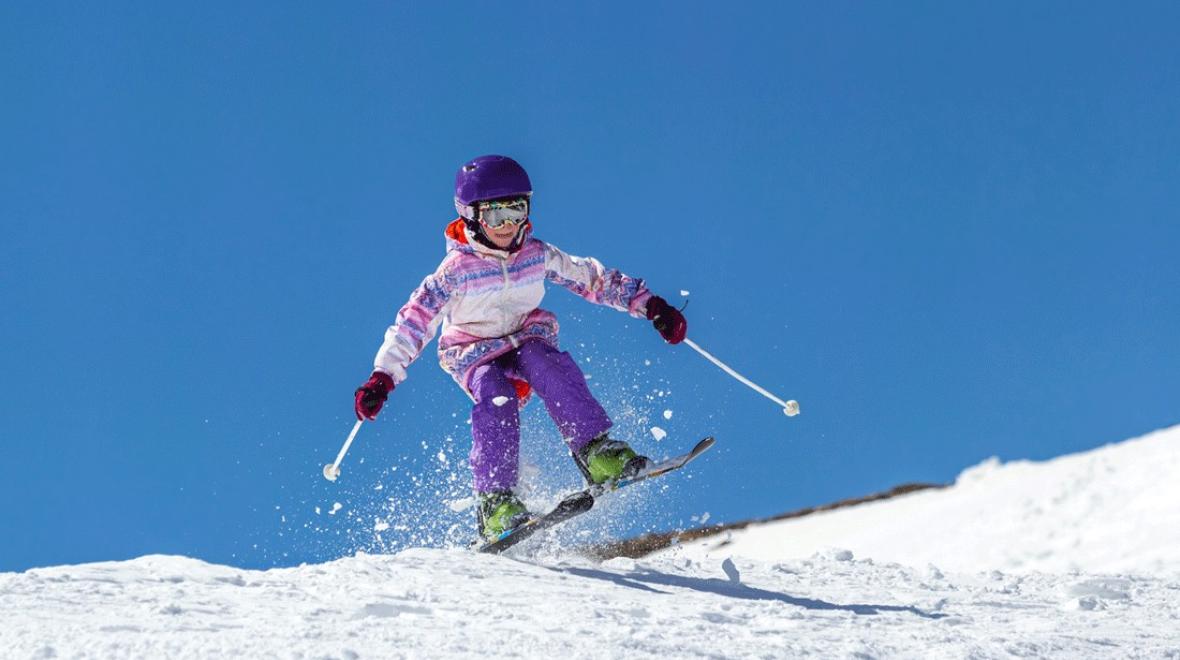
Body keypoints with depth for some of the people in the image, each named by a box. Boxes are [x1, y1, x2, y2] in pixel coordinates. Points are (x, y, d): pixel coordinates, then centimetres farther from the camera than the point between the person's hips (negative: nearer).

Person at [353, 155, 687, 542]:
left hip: (526, 339, 2)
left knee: (551, 366, -32)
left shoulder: (537, 255, -8)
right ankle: (495, 502, -29)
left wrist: (649, 305, -4)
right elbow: (416, 319, -20)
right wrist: (383, 377, -29)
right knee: (496, 400, -32)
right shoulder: (457, 268, -18)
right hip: (475, 353, -2)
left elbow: (592, 278, 2)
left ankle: (595, 452, -32)